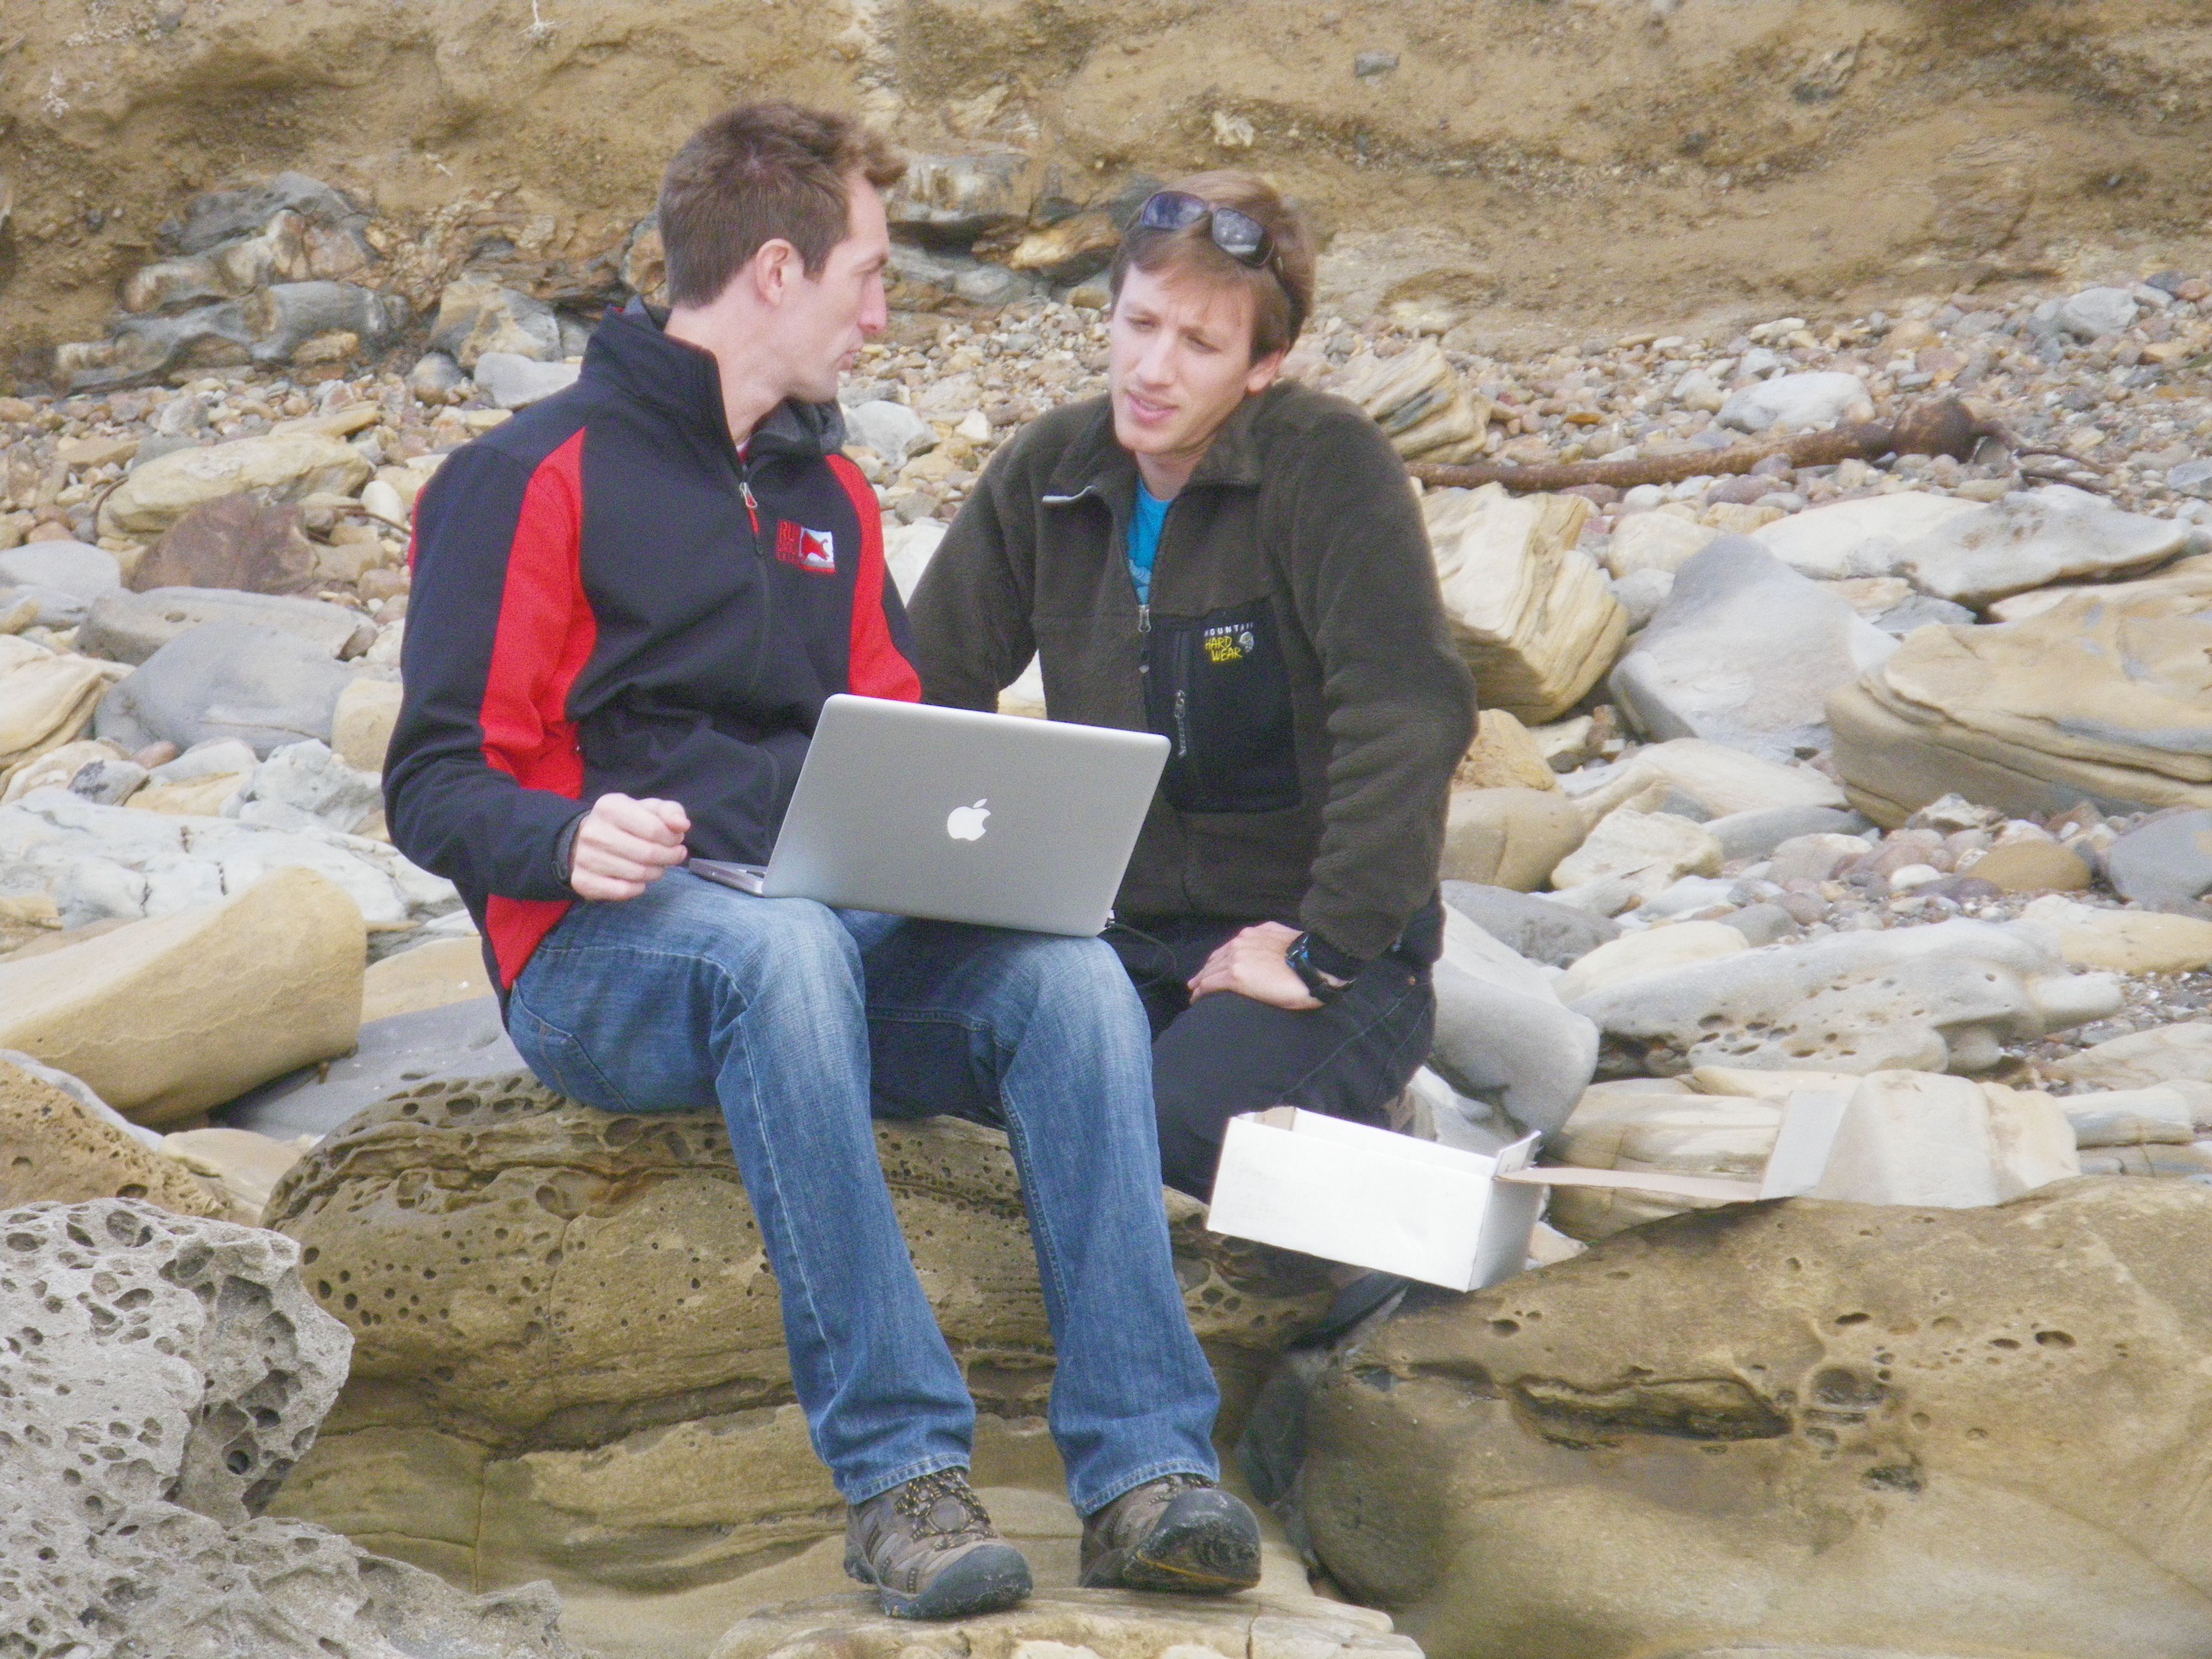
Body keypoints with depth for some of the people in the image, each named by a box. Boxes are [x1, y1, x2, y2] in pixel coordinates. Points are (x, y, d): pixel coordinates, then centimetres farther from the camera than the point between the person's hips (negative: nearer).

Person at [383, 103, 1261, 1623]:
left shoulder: (830, 497, 25)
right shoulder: (534, 481, 2)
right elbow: (437, 784, -4)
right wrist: (571, 842, -26)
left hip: (834, 935, 6)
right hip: (602, 955, -5)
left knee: (1072, 971, -25)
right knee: (786, 945, -39)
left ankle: (1145, 1469, -33)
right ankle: (900, 1472, -40)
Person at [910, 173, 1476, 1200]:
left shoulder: (1329, 469, -14)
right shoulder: (1047, 473, 4)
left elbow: (1409, 713, -24)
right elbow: (927, 684, 11)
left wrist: (1330, 951, -25)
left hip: (1298, 934, -5)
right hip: (1124, 934, 5)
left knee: (1171, 1118, -34)